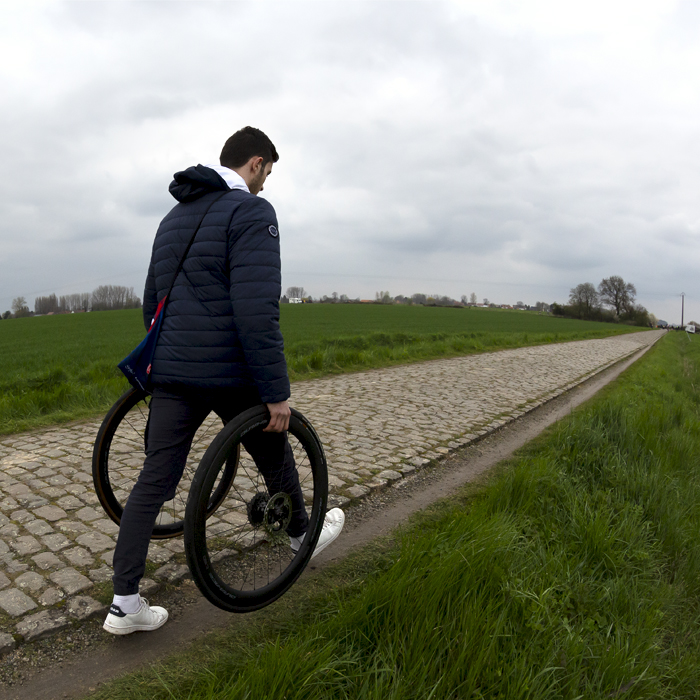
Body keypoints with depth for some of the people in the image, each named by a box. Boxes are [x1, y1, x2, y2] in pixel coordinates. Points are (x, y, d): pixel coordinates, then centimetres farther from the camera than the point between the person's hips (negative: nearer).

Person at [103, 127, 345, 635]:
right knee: (274, 456, 17)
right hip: (230, 373, -7)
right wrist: (277, 392, -18)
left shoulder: (176, 215, 16)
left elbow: (153, 298, 23)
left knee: (154, 481, 8)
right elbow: (257, 312, -22)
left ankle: (125, 603, 15)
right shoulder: (252, 211, -11)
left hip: (172, 373, 7)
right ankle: (302, 536, 40)